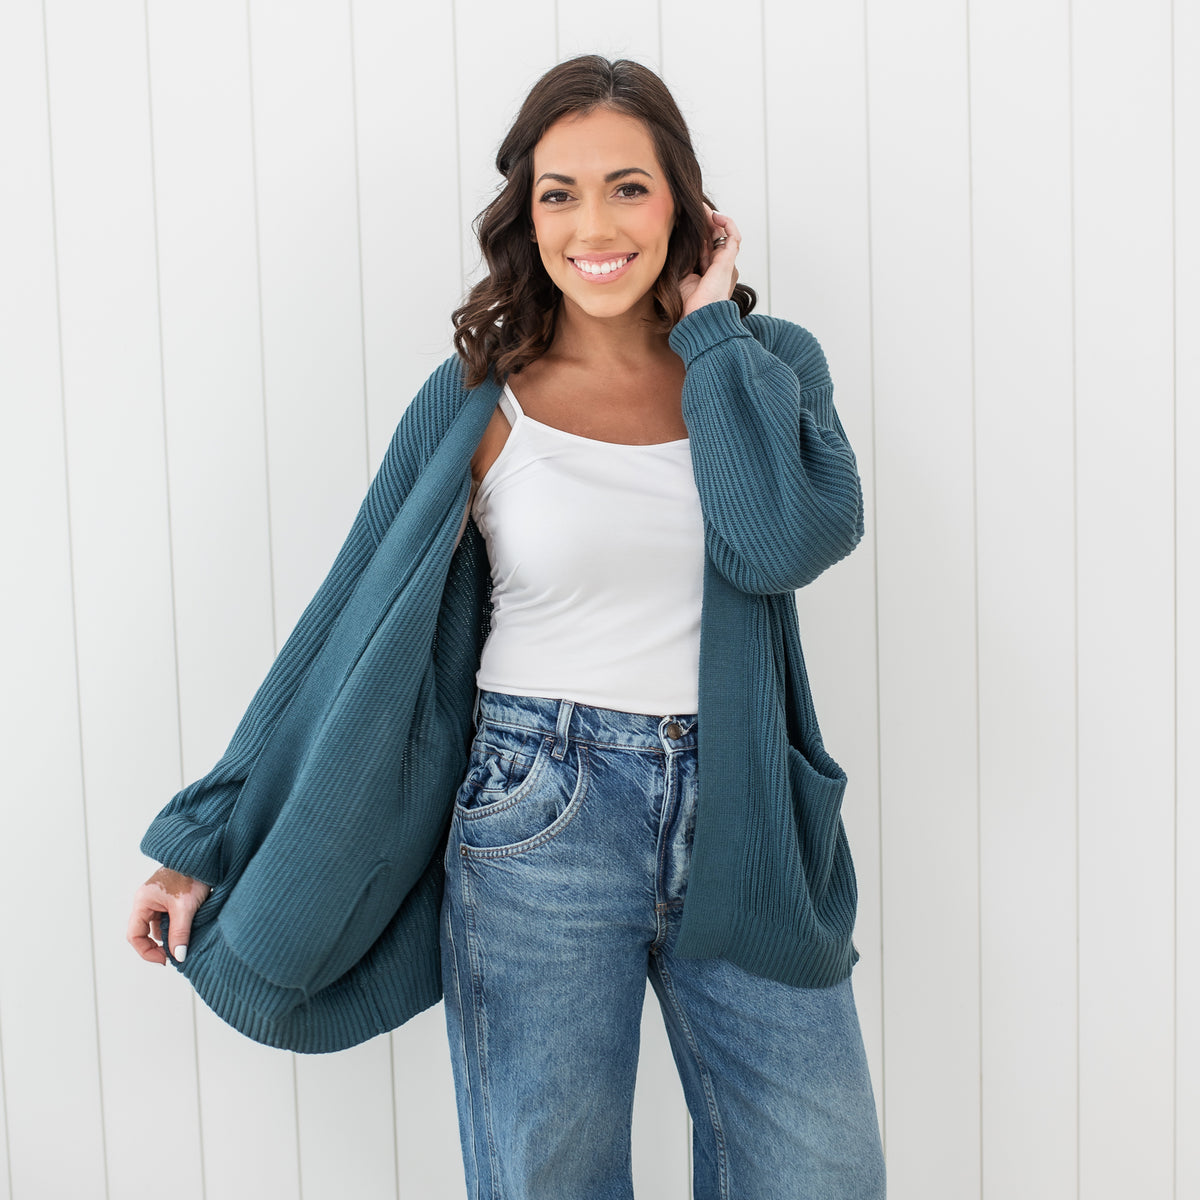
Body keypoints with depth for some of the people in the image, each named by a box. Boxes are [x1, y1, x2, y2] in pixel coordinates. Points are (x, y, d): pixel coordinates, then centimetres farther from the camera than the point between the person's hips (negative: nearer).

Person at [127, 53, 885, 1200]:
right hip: (541, 826, -2)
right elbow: (349, 626, 1)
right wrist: (204, 844, 2)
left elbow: (786, 541, -16)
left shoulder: (768, 364, 4)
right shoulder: (479, 401, -1)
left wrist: (711, 325, -7)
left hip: (739, 823, 2)